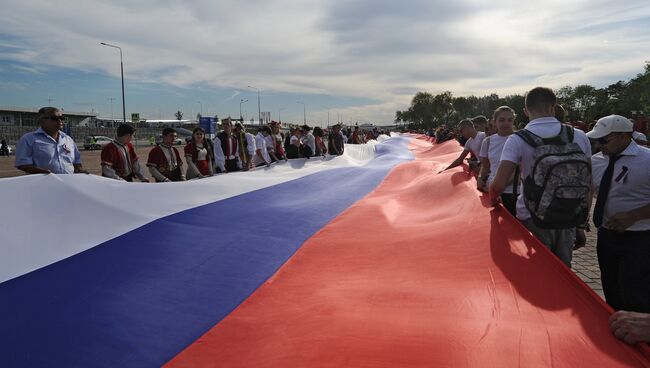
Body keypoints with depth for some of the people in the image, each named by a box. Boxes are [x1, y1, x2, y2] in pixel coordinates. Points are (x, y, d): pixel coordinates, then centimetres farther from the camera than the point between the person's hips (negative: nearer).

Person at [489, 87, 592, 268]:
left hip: (533, 222, -3)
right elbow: (588, 185, 6)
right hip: (568, 222, 4)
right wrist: (582, 224, 17)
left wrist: (493, 197, 2)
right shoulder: (580, 137, 0)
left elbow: (499, 184, -21)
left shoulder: (517, 140, -13)